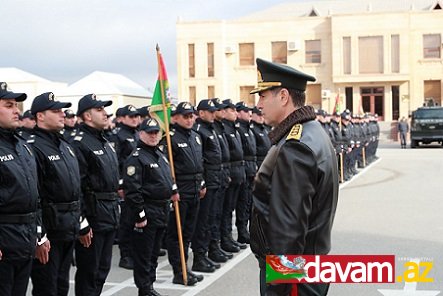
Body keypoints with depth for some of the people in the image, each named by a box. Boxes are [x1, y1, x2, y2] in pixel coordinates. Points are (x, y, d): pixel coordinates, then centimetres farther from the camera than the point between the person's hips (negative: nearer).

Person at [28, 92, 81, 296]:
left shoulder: (65, 146, 14)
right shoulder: (33, 147, -15)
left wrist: (82, 222, 18)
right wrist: (39, 237, -22)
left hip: (69, 228, 8)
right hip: (49, 230, -8)